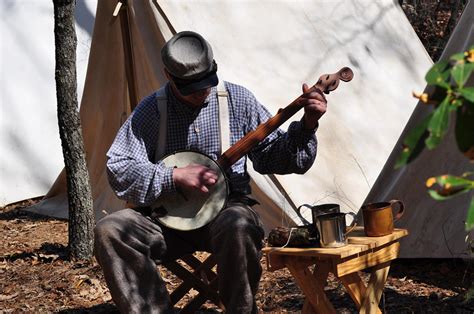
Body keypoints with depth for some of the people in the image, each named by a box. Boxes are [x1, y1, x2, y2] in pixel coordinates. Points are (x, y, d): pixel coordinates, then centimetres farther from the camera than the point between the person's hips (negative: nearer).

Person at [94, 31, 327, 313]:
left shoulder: (238, 100, 3)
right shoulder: (151, 110, 1)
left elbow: (273, 155, 6)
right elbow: (118, 169, -6)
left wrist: (307, 126, -11)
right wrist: (175, 177, -16)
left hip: (226, 208, -1)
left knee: (239, 227, -37)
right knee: (109, 231, -24)